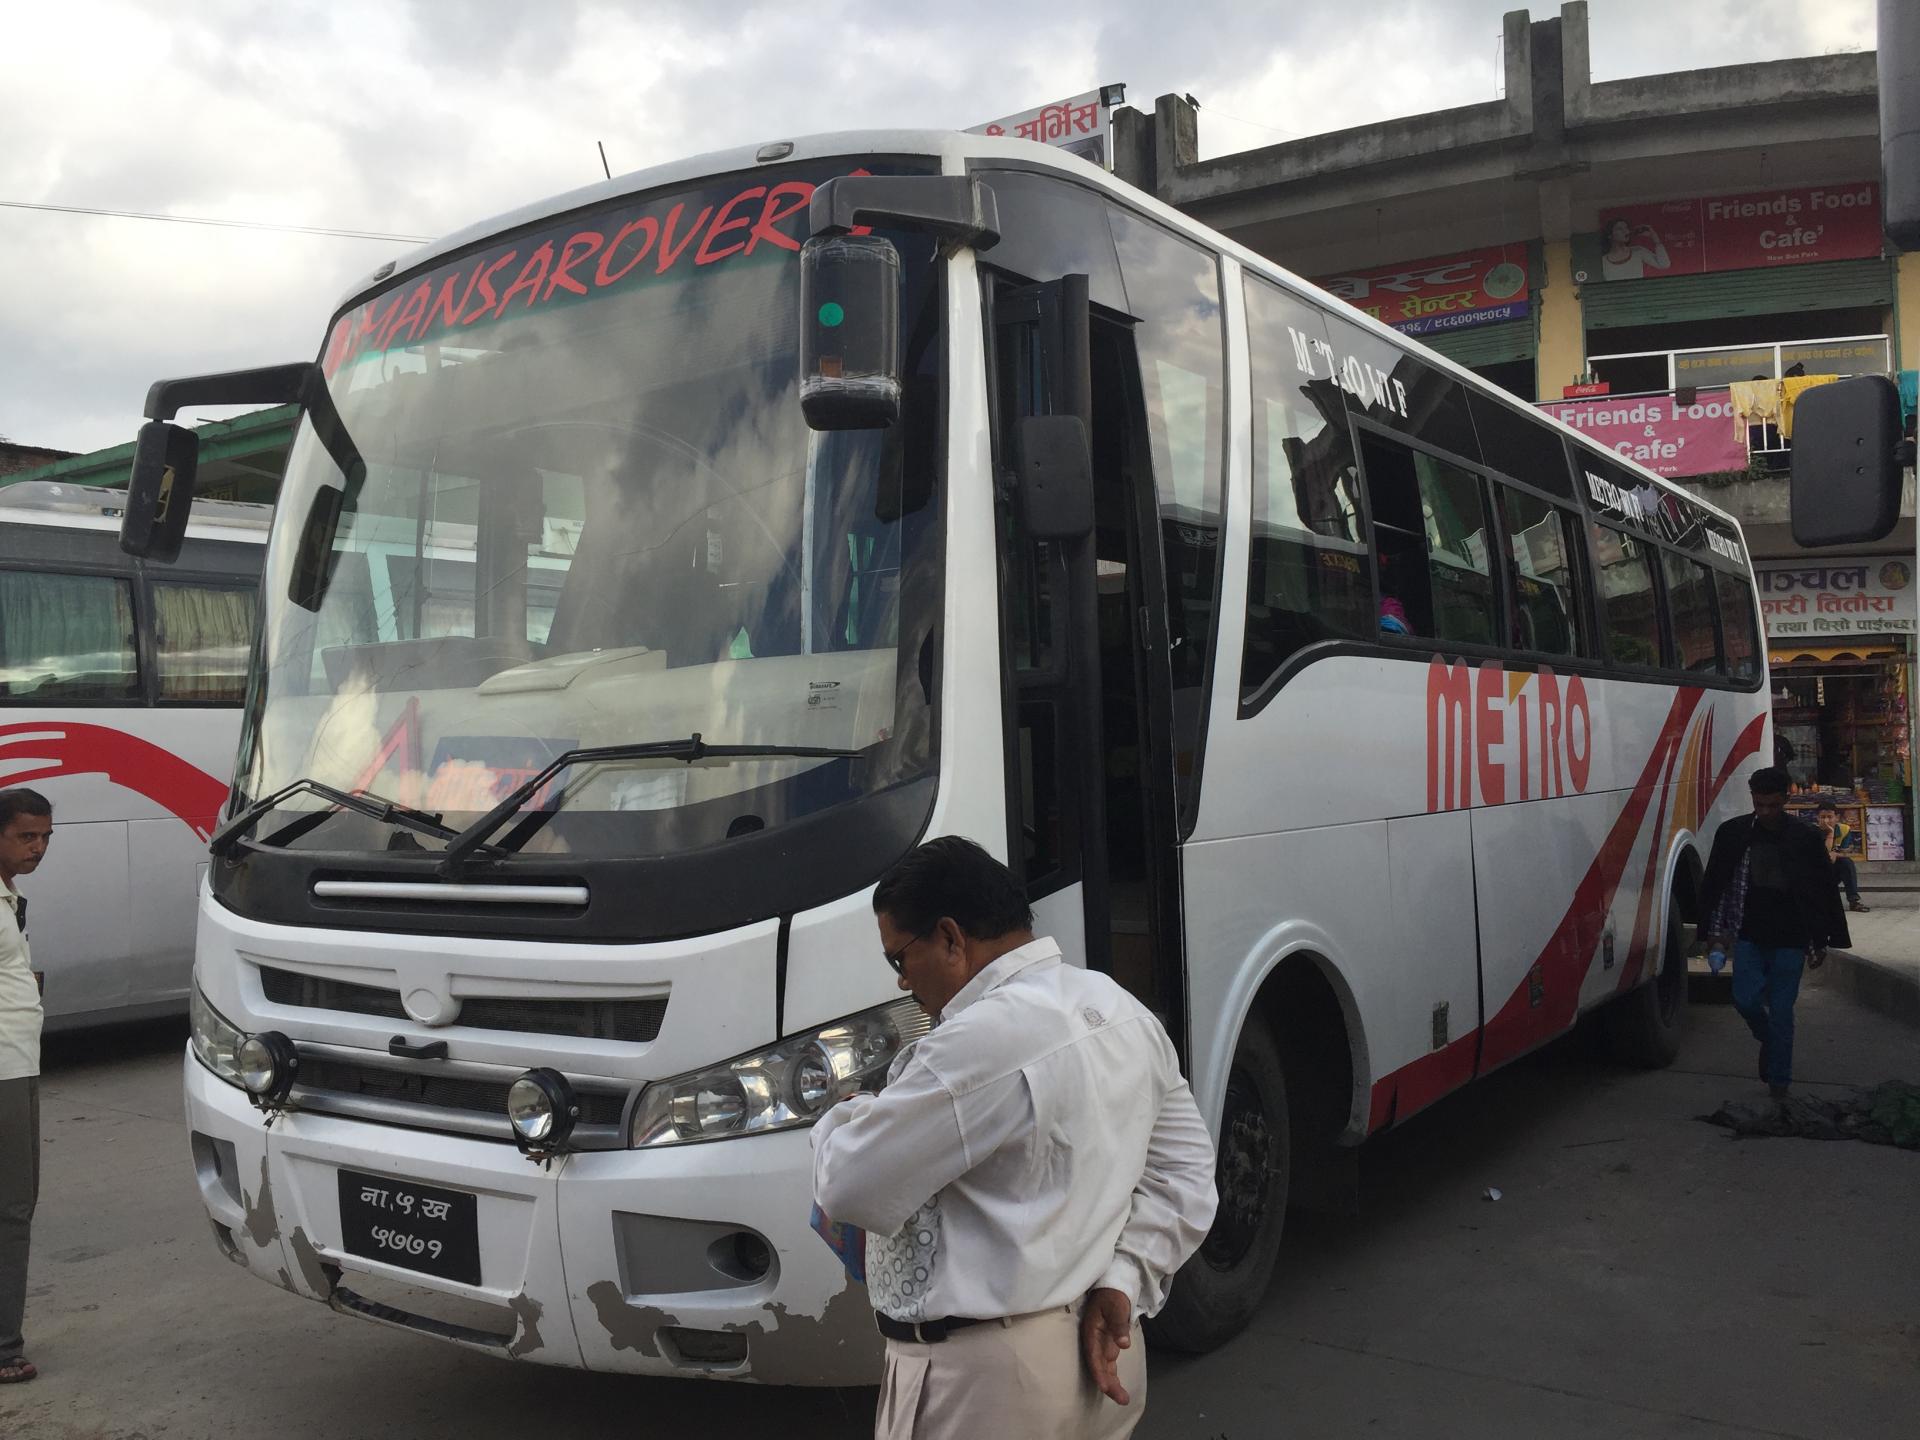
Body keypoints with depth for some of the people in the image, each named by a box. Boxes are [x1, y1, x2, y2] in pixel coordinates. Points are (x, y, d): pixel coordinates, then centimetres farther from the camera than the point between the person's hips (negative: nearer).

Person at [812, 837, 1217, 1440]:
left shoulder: (981, 1042, -23)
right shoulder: (1124, 1011, 5)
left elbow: (851, 1192, -18)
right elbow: (1183, 1171, 7)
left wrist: (842, 1120, 2)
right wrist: (1122, 1280, -1)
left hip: (987, 1389, -8)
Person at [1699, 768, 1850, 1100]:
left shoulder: (1806, 838, -4)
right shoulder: (1733, 833, -1)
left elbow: (1824, 893, 2)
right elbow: (1714, 884, 6)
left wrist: (1821, 942, 2)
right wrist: (1716, 928, 1)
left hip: (1789, 940, -1)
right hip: (1749, 936, 1)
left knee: (1781, 1010, 2)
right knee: (1746, 1000, -6)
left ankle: (1779, 1079, 15)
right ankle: (1769, 1041, 26)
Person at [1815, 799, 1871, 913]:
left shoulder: (1845, 830, -9)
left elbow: (1849, 853, -10)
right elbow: (1824, 856, -31)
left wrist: (1835, 854, -30)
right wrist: (1830, 834, -34)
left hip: (1833, 869, 3)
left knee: (1847, 862, -24)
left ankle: (1853, 901, -23)